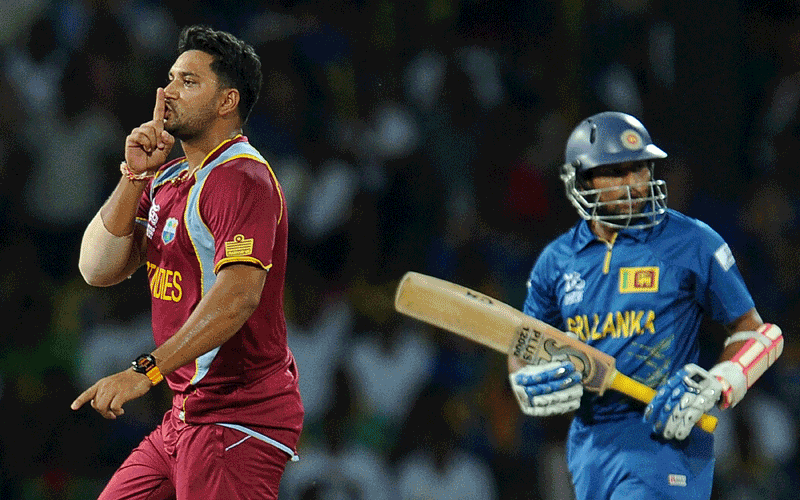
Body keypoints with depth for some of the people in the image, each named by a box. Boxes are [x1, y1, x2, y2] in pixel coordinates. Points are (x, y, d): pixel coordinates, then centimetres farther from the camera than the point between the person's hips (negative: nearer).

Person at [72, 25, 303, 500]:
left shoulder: (242, 177, -14)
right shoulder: (167, 179, 15)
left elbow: (238, 294, -29)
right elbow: (99, 269, 7)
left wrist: (148, 370, -36)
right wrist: (134, 176, -4)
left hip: (241, 418, -9)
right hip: (186, 417, 9)